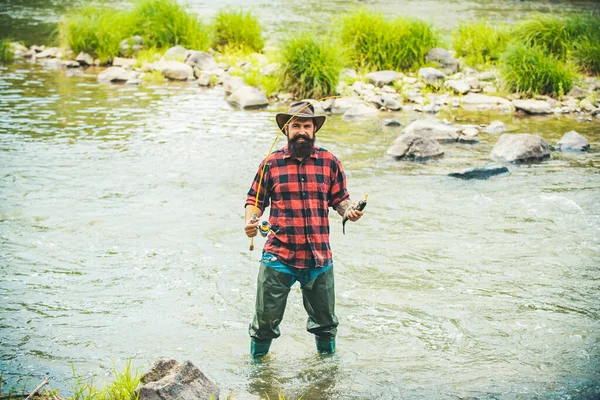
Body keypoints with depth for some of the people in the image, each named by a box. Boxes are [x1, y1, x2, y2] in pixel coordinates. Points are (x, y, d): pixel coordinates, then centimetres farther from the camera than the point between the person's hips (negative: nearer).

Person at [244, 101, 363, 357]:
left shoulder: (329, 162, 5)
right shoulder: (272, 163, 2)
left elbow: (339, 199, 10)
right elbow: (256, 199, 6)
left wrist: (348, 211, -12)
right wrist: (250, 222, -13)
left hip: (319, 256, 2)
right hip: (279, 256, -1)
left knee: (324, 319, 15)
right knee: (266, 317, 2)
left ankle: (328, 357, 39)